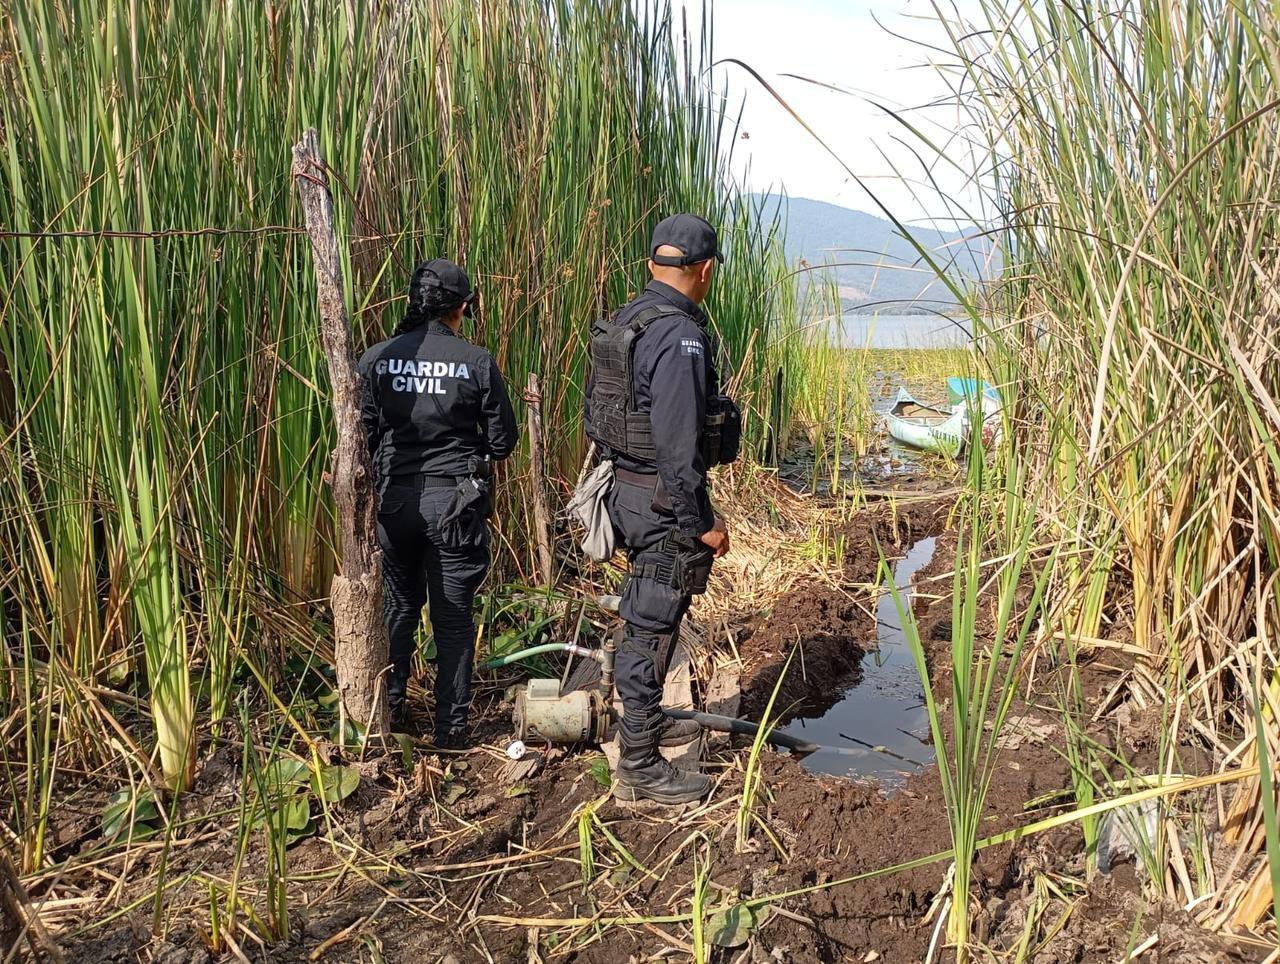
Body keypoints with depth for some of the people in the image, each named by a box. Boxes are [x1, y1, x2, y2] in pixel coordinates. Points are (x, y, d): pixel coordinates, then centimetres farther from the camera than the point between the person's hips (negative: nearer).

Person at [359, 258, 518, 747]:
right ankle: (451, 726, 16)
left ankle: (389, 707, 31)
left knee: (399, 605, 22)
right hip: (456, 500, -2)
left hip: (394, 498, 2)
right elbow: (503, 441, -2)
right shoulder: (477, 362, -8)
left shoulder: (376, 359, -4)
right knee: (454, 617, 9)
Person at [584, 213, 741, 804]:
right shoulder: (680, 337, -22)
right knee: (651, 627, -1)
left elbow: (596, 411, 15)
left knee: (645, 617, 22)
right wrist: (703, 522, -17)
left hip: (627, 487, 10)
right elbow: (677, 443, -25)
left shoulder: (621, 324, 7)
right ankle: (639, 766, 10)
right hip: (665, 500, -10)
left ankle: (647, 724, 40)